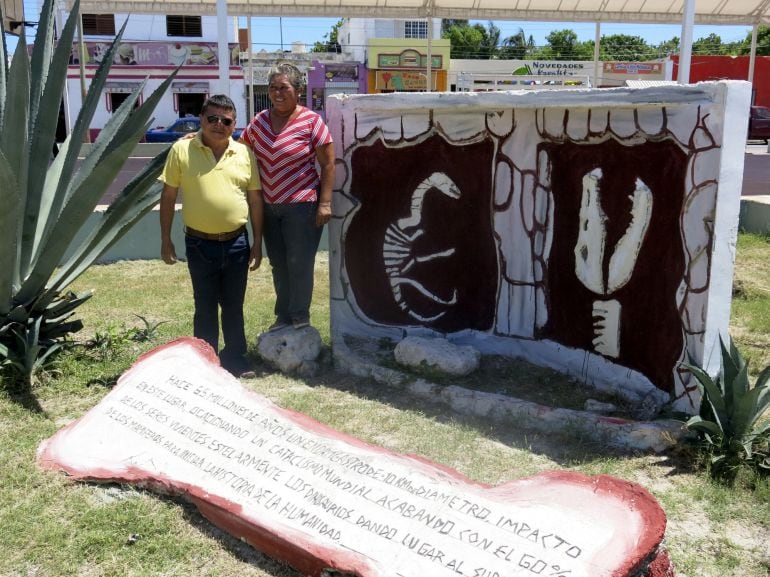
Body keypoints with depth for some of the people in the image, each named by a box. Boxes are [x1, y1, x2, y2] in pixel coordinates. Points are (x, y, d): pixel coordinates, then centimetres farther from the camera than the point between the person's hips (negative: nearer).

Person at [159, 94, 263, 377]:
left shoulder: (244, 153, 2)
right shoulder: (182, 150, -4)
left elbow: (255, 198, 6)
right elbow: (168, 196, 0)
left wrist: (258, 242, 5)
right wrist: (165, 239, -1)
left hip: (236, 242, 2)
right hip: (200, 244, -2)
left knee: (234, 304, 13)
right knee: (205, 306, 9)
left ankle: (235, 357, 27)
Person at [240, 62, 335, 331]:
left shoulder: (311, 121, -9)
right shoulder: (259, 121, 6)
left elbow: (328, 164, -8)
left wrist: (325, 203, -12)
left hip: (302, 206, -5)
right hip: (269, 207, 5)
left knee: (299, 265, 2)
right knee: (278, 265, 14)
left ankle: (300, 320, 18)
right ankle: (283, 316, 29)